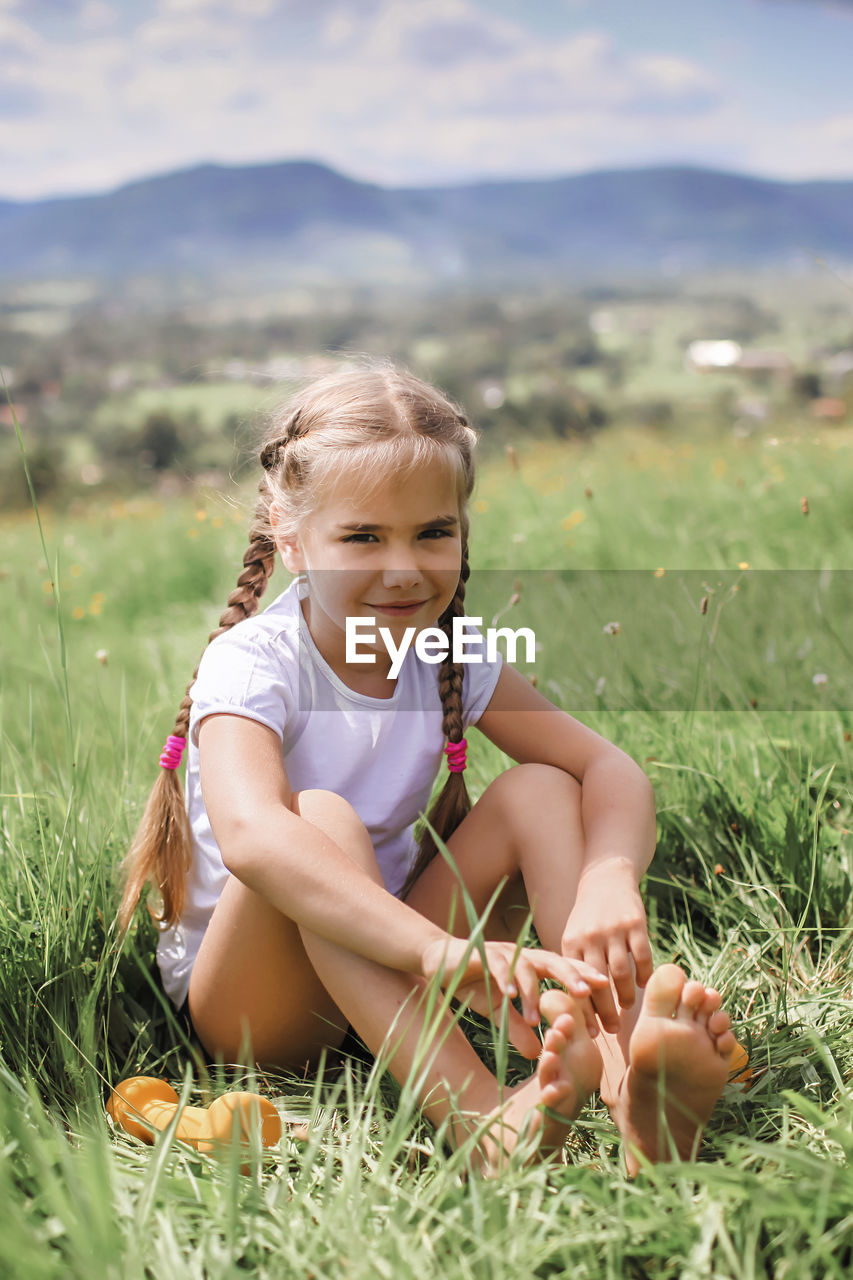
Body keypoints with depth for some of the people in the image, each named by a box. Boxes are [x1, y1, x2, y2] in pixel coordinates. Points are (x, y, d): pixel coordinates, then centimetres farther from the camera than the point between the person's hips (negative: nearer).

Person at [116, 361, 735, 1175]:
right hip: (241, 998, -5)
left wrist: (609, 880, -37)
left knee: (540, 788, -15)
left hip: (385, 972, 5)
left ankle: (633, 1081, -36)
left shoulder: (452, 656, -4)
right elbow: (250, 833, -43)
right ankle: (478, 1117, -48)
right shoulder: (253, 663, -22)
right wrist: (442, 948, -57)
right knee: (322, 816, -34)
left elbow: (610, 768, -12)